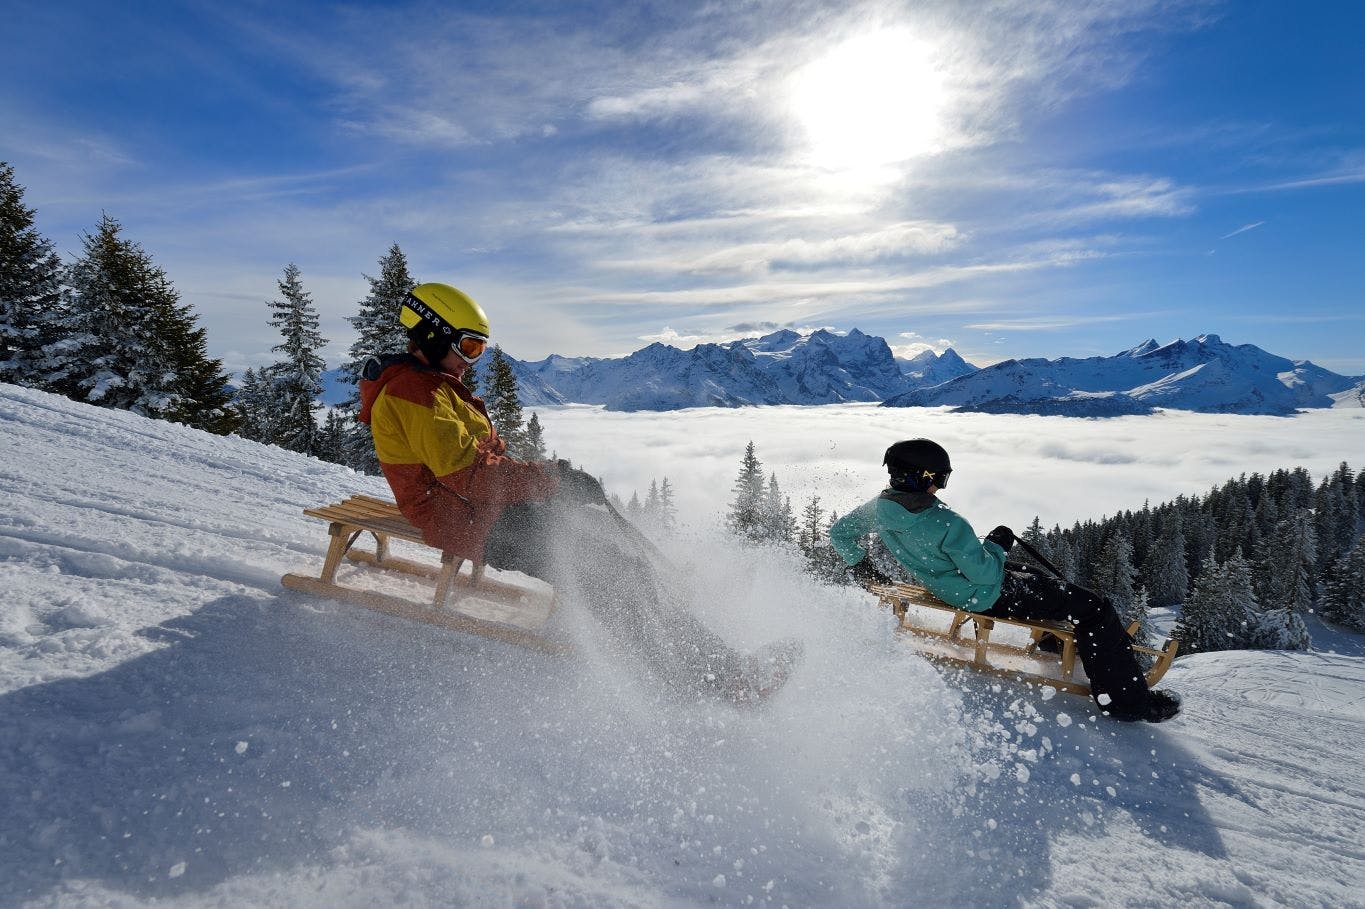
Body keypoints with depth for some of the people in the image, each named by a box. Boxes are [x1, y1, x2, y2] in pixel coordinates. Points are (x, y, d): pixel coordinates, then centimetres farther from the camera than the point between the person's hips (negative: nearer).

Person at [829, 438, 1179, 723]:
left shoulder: (878, 508, -12)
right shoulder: (947, 524, -35)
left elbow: (840, 534, 1)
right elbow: (985, 573, -25)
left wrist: (863, 569, 11)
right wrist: (998, 543, -7)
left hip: (944, 582, 9)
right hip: (986, 596, -9)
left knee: (1040, 576, 35)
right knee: (1095, 608, 2)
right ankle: (1127, 699, 13)